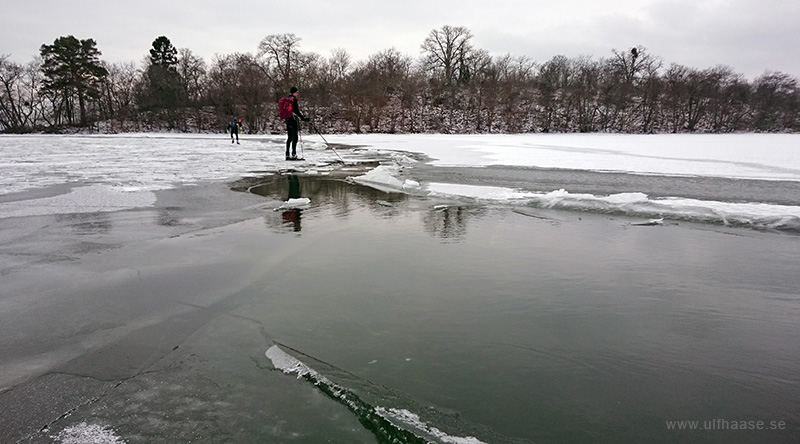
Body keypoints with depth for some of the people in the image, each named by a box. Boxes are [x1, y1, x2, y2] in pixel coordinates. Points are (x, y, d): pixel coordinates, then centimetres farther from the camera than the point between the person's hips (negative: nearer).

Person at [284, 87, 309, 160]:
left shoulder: (287, 99, 15)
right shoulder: (294, 99, -11)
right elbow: (296, 111, -18)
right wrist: (303, 118, -15)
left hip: (287, 119, 9)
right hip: (293, 119, -9)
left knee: (290, 137, 12)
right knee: (295, 137, -7)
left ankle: (287, 154, 13)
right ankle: (293, 154, -12)